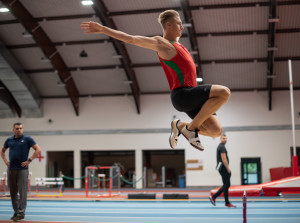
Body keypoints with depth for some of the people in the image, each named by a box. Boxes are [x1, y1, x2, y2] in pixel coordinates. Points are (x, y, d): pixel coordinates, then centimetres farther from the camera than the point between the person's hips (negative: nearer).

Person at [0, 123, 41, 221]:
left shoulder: (27, 139, -1)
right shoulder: (9, 140, 11)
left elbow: (38, 150, -6)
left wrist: (29, 160, -11)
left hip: (22, 170, -5)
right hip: (11, 170, 5)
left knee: (22, 192, -5)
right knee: (13, 192, 9)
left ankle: (21, 214, -1)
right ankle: (16, 212, 20)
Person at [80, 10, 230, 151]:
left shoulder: (176, 44, 19)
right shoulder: (161, 43, -5)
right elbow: (131, 39, -11)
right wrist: (102, 29, -15)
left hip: (191, 96, 9)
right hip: (181, 94, -9)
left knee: (216, 131, 1)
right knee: (224, 92, -25)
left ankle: (180, 126, 17)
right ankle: (191, 128, -15)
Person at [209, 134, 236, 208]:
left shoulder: (220, 146, 21)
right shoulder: (222, 147, -13)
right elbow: (224, 159, -20)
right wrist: (228, 168, -19)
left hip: (222, 168, 11)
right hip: (223, 167, -11)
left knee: (226, 185, 12)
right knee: (226, 185, -6)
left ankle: (213, 197, 11)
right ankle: (227, 203, -1)